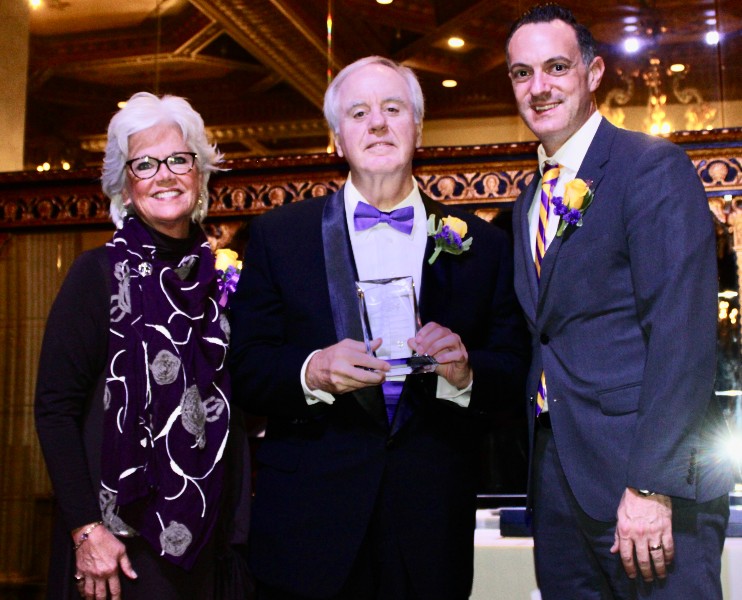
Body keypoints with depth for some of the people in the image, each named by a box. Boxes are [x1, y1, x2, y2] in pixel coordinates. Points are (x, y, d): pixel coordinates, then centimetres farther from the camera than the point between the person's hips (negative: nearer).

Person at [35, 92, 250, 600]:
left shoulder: (216, 279, 7)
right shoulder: (100, 272, -7)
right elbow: (55, 409, -11)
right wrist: (87, 528, -17)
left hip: (206, 532, 5)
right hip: (121, 533, -4)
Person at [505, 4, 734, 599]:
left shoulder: (654, 166, -8)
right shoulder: (529, 203, 17)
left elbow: (683, 334, -17)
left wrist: (652, 484, -21)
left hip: (646, 469, -7)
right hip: (558, 471, 7)